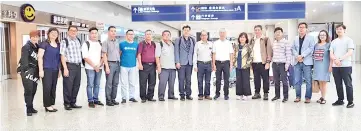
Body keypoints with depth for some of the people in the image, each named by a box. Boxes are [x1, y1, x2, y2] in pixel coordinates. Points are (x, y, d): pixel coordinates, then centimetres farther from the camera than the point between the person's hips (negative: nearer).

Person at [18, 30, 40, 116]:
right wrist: (26, 70, -22)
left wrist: (39, 70, 11)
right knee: (28, 90, -8)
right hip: (27, 70, -6)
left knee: (33, 90, 8)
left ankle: (31, 107, 21)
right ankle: (29, 109, -2)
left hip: (35, 71, 6)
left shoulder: (37, 47, 13)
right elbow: (24, 59, -14)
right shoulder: (26, 47, -7)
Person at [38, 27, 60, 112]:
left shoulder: (58, 45, 12)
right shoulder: (44, 44, -4)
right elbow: (40, 57, -8)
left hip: (55, 70, 6)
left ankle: (52, 104, 18)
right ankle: (47, 106, 6)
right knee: (47, 88, -3)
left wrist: (59, 69, 16)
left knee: (53, 88, 9)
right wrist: (41, 70, -12)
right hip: (47, 69, -5)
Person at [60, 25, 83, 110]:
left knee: (76, 86, 10)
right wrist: (65, 68, -15)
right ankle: (67, 104, 11)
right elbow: (62, 56, -9)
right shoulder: (64, 41, -5)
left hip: (78, 66, 6)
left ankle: (73, 103, 22)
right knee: (68, 86, -1)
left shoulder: (78, 41, 13)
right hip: (69, 66, -6)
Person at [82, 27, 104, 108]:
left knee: (97, 84, 9)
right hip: (90, 68, -4)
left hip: (99, 68, 5)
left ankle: (96, 99, 19)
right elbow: (85, 57, -8)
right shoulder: (86, 44, -2)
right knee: (90, 85, -2)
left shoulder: (100, 44, 12)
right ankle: (90, 101, 5)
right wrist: (94, 66, -12)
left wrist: (99, 65, -6)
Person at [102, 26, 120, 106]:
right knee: (109, 83, -2)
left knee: (115, 83, 9)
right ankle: (108, 100, 5)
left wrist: (119, 63, 11)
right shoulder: (105, 42, -3)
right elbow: (104, 55, -8)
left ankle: (113, 99, 17)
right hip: (110, 64, -6)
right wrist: (107, 66, -14)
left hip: (117, 64, 6)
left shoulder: (117, 42, 14)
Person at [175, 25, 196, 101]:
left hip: (190, 63, 3)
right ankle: (182, 95, 7)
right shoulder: (178, 40, 1)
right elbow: (176, 52, -3)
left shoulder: (193, 40, 10)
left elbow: (194, 51, 10)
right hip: (181, 63, -3)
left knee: (188, 79, 7)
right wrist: (177, 62, -9)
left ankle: (188, 94, 15)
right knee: (181, 79, 0)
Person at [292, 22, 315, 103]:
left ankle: (308, 97, 7)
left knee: (308, 81, -1)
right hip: (297, 62, 4)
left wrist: (302, 56, -17)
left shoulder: (310, 38, 3)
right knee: (297, 81, 5)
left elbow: (311, 48, -8)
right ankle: (298, 96, 15)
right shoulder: (295, 39, 17)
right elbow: (293, 49, 9)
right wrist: (297, 56, -10)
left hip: (307, 62, -4)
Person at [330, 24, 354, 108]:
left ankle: (350, 102, 3)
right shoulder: (333, 42, 15)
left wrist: (340, 59, -19)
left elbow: (350, 52, -9)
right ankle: (340, 100, 20)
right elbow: (331, 54, 8)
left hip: (346, 66, -4)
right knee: (338, 84, 10)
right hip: (335, 66, 5)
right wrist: (335, 59, -13)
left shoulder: (348, 40, 2)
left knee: (348, 84, -3)